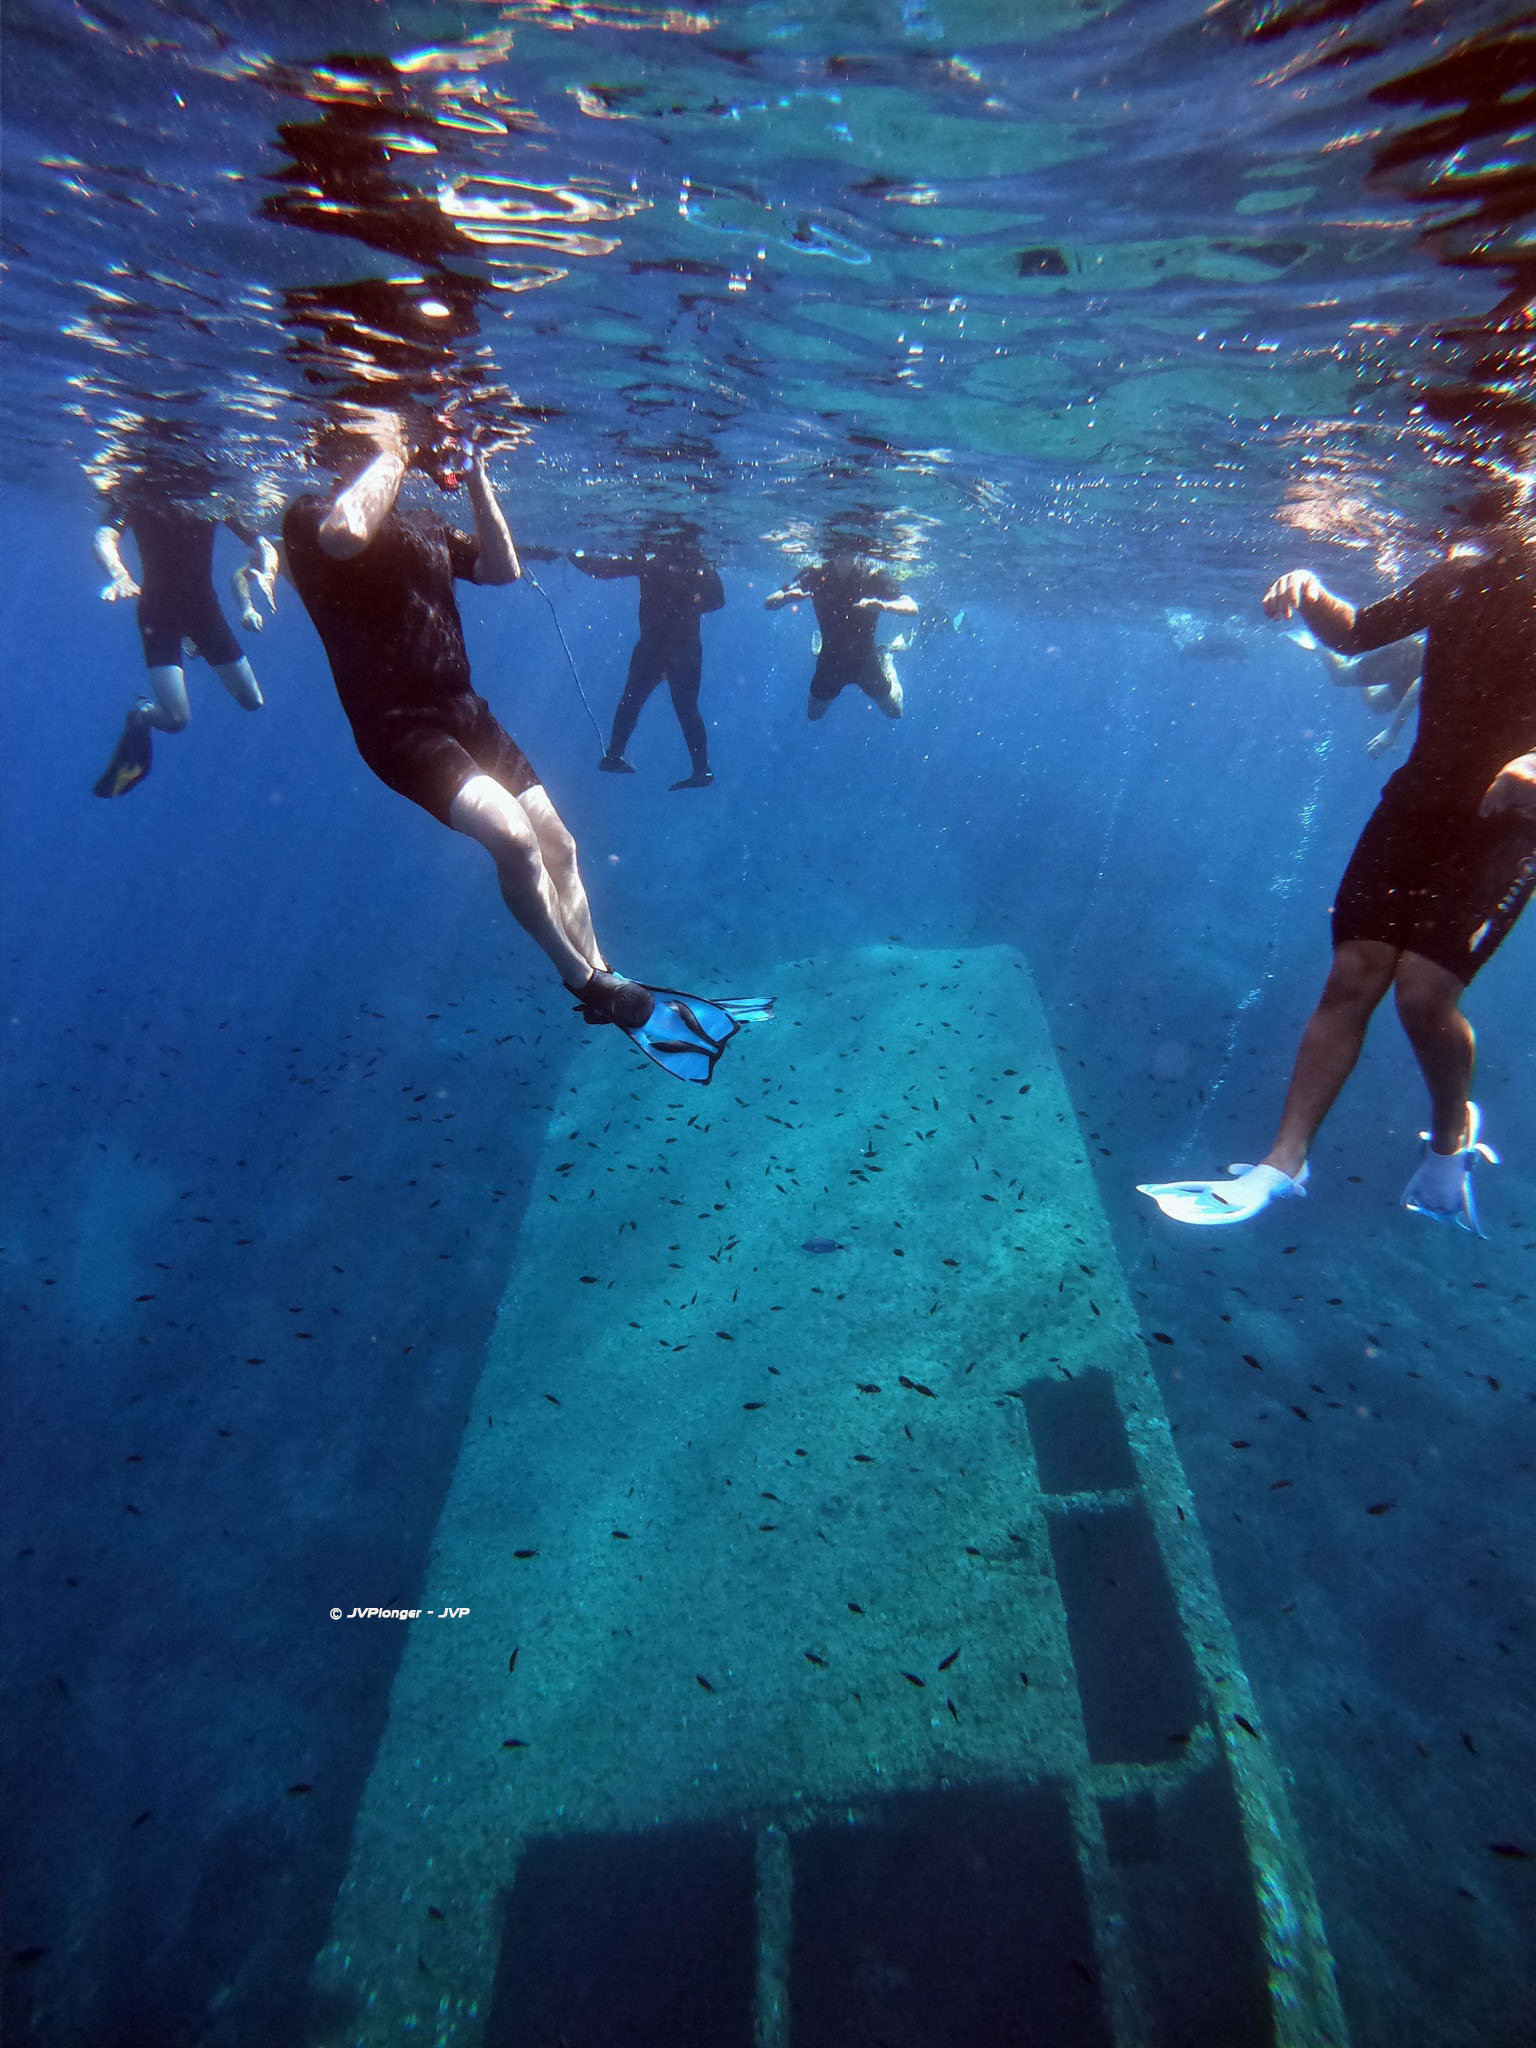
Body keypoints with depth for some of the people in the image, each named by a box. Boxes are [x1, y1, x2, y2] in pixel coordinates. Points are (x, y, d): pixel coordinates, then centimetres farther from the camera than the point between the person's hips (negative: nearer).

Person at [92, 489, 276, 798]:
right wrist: (119, 575, -44)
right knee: (177, 720, -17)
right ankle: (139, 716, 23)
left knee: (252, 702, 7)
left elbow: (265, 548, 0)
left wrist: (265, 574, -22)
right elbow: (105, 539, -22)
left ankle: (195, 646, 34)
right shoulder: (139, 496, -9)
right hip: (159, 609, -4)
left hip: (204, 606, 4)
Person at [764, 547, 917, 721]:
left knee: (894, 712, 14)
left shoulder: (873, 575, -24)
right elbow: (768, 604, -22)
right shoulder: (816, 576, -21)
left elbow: (912, 609, -31)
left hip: (866, 657, -1)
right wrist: (786, 597, -45)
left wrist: (882, 604, -51)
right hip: (831, 657, 1)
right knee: (813, 714, 19)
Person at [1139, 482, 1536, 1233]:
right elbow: (1357, 633, 21)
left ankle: (1452, 1131, 17)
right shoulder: (1471, 568, 9)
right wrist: (1312, 596, 0)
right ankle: (1283, 1163, 5)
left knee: (1424, 988, -16)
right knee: (1353, 976, -1)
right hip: (1420, 796, 5)